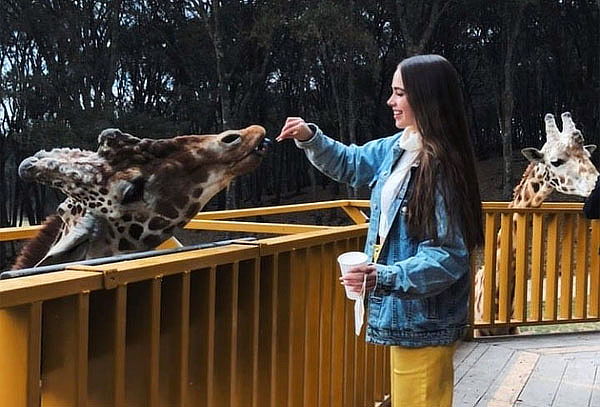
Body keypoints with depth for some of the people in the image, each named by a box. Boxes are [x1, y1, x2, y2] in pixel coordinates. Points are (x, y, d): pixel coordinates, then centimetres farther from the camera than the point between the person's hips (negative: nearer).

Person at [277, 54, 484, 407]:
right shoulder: (395, 149, 4)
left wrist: (384, 277, -34)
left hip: (424, 320, -9)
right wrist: (311, 138, 8)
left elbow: (447, 257, -24)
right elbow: (350, 163, 23)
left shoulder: (442, 167, -22)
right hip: (404, 312, 9)